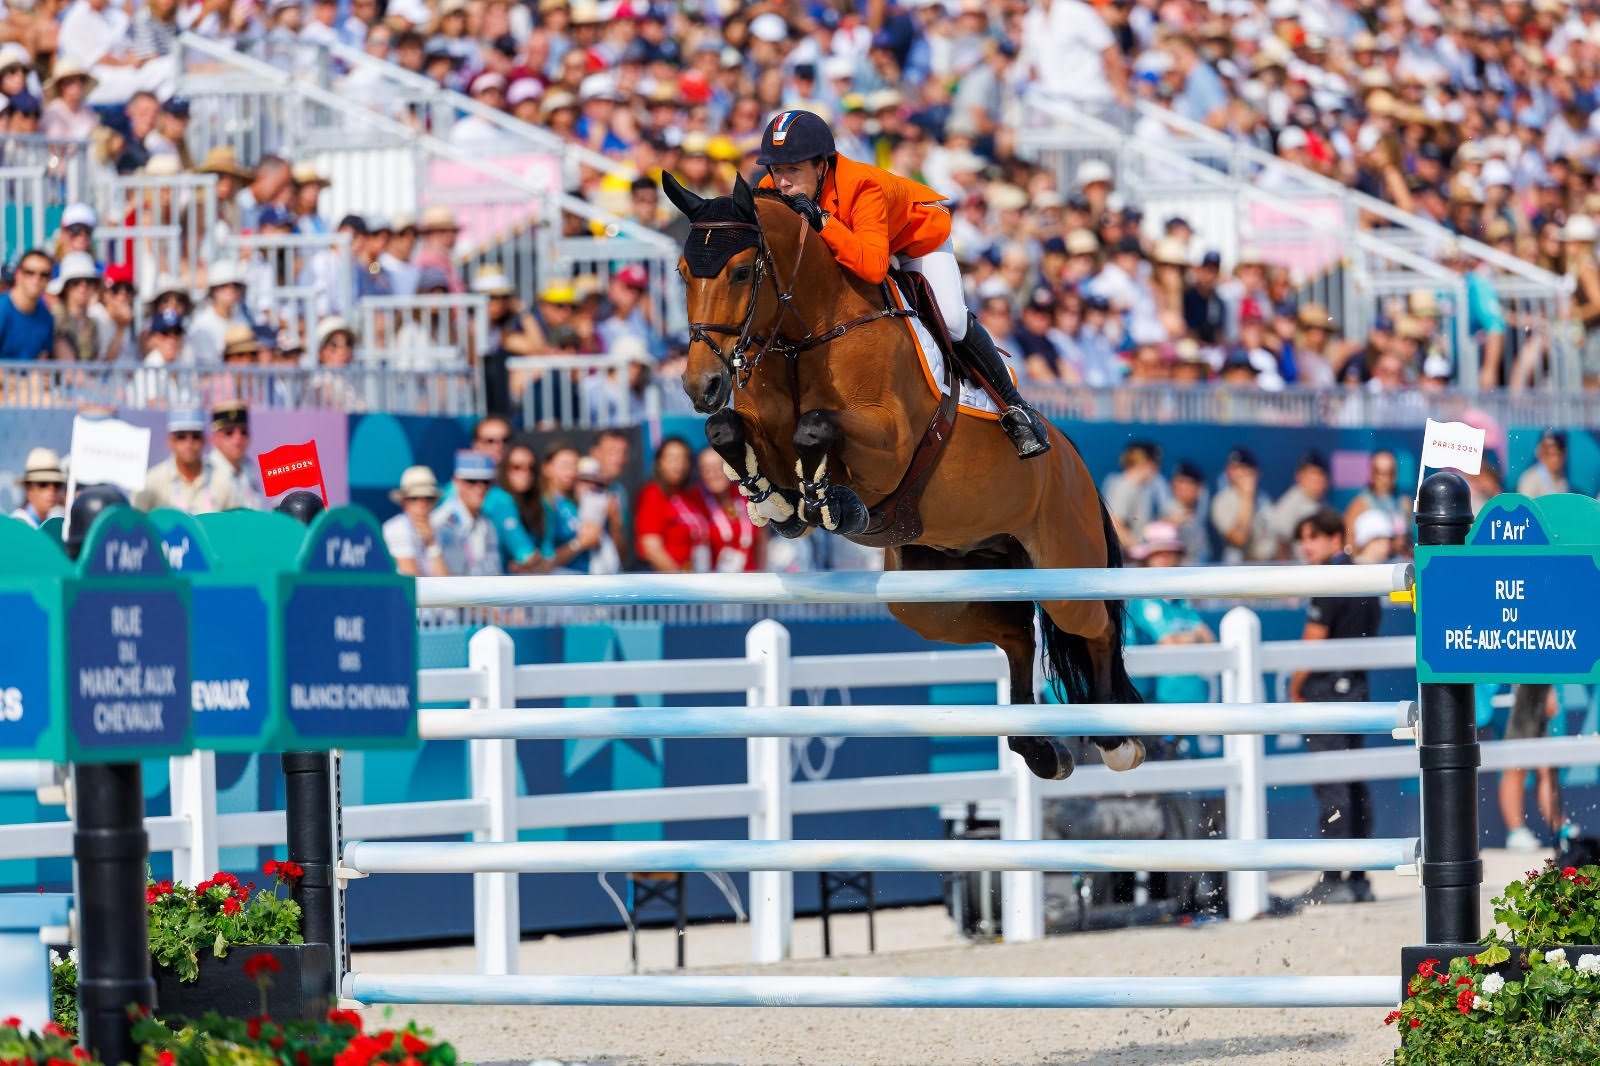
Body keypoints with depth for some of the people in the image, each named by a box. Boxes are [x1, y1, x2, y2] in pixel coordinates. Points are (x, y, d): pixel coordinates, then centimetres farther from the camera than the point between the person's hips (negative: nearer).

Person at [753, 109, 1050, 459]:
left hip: (918, 230, -6)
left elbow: (874, 266, -56)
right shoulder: (774, 191, -28)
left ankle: (1014, 406, 2)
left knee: (952, 320, -18)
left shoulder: (862, 186, -44)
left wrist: (821, 221, -63)